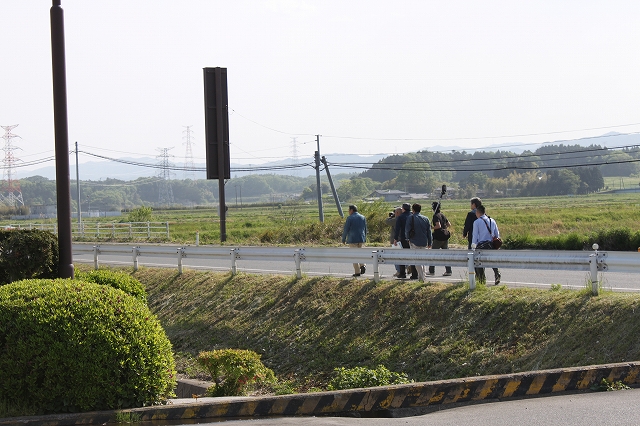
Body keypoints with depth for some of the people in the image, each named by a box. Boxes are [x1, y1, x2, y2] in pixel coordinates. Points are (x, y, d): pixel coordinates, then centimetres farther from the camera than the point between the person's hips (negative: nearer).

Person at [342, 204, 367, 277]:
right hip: (361, 239, 5)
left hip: (352, 239, -5)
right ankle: (362, 265, -1)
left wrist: (343, 239, 2)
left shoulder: (350, 218, -9)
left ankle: (357, 272, -1)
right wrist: (364, 239, 19)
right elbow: (365, 229, 11)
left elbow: (346, 229, -8)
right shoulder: (363, 218, 7)